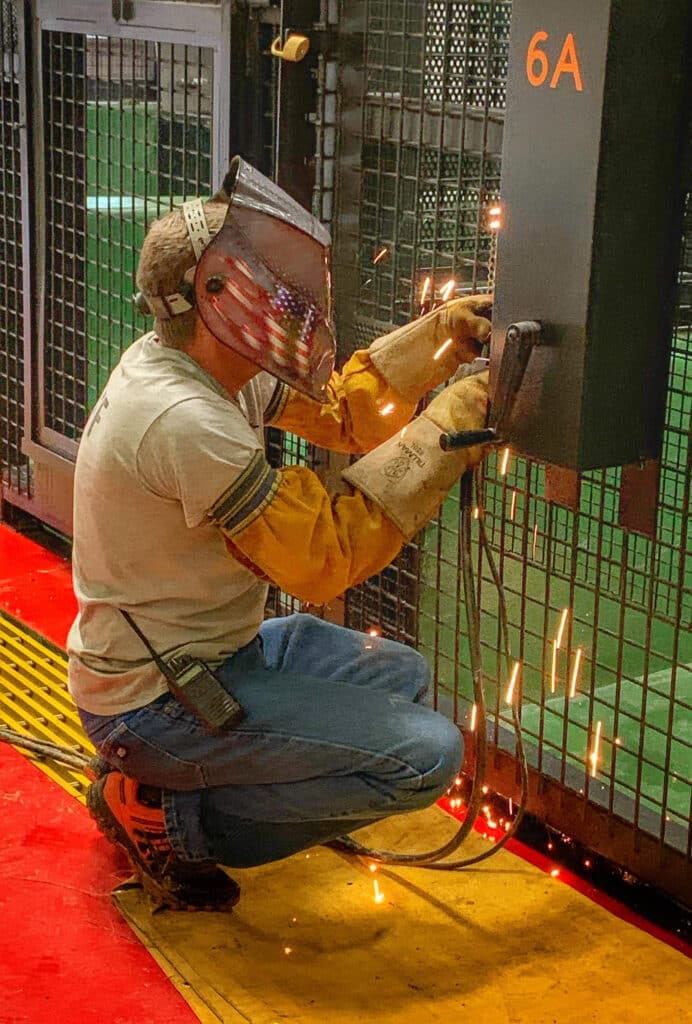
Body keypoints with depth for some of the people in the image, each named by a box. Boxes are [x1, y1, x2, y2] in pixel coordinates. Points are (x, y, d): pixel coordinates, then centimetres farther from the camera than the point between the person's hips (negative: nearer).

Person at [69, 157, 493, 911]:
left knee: (400, 675, 20)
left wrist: (440, 338, 0)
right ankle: (167, 814, -3)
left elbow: (339, 414, 12)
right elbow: (323, 556, -24)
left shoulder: (208, 366, 1)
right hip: (152, 701, -10)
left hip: (210, 650, 10)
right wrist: (448, 426, -20)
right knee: (425, 755, -15)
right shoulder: (185, 422, -28)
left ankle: (165, 784, 13)